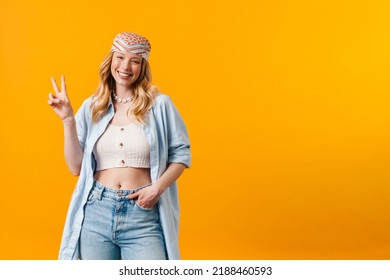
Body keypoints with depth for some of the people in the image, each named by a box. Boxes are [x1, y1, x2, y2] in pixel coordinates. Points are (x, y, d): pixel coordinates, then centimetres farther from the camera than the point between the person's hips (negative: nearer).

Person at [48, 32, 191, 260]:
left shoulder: (160, 104, -1)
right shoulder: (91, 107, 5)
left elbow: (181, 153, 4)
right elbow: (76, 167, 2)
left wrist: (158, 187, -10)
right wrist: (68, 121, -7)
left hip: (144, 214, -2)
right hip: (97, 211, 2)